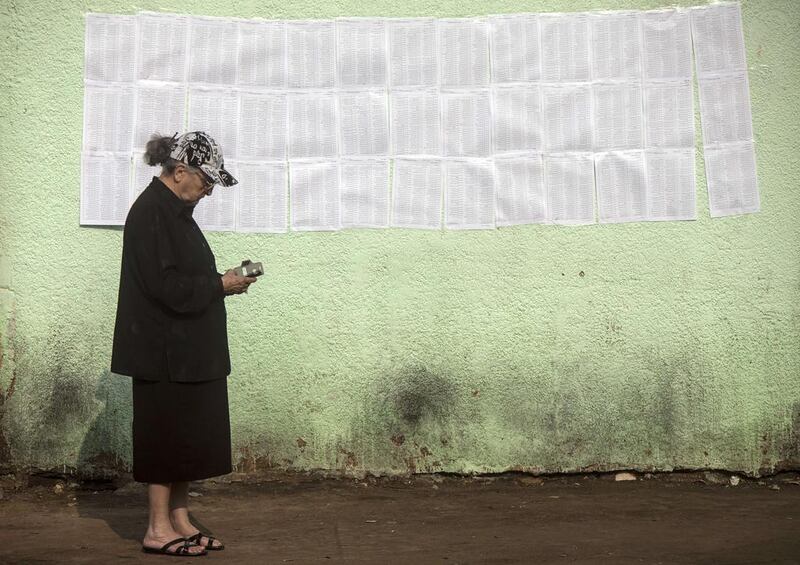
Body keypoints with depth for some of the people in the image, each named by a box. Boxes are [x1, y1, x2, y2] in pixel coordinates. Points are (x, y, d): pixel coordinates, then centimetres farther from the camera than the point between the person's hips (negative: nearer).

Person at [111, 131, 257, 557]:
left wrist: (222, 281, 3)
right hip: (164, 352, -9)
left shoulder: (175, 211, 14)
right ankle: (158, 529, 10)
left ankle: (179, 521, 21)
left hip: (189, 351, 9)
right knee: (167, 434, -1)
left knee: (187, 437, 12)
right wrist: (220, 285, -12)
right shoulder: (150, 213, -16)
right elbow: (167, 286, -22)